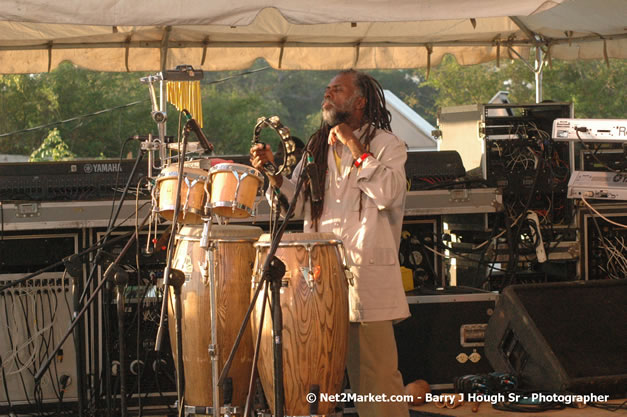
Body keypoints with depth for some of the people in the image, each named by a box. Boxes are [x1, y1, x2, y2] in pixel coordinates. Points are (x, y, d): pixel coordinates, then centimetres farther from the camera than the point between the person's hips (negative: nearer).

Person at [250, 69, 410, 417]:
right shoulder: (317, 146, 19)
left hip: (365, 275, -5)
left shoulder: (384, 143, 1)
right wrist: (272, 172, -1)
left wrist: (354, 147, -13)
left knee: (375, 369, -6)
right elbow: (298, 202, 15)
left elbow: (387, 193, -16)